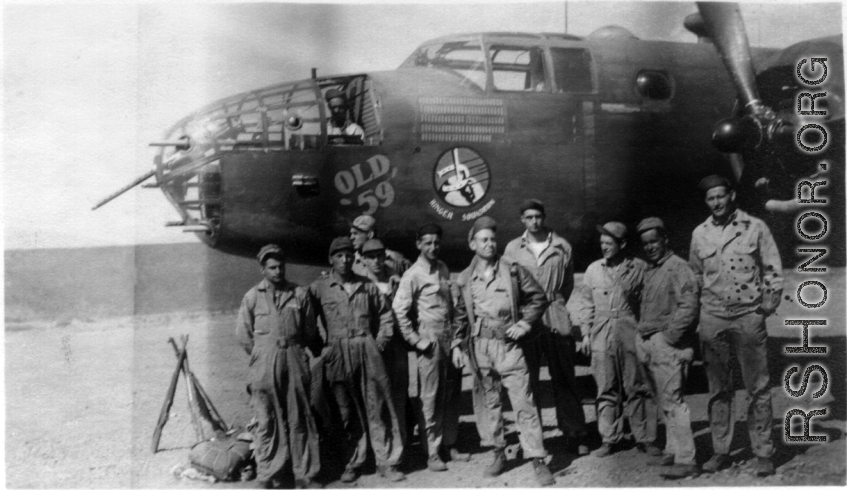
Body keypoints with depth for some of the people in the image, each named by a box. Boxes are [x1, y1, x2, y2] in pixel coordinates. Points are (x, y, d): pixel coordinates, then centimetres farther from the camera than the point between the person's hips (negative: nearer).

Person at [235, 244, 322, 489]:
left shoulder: (299, 294, 6)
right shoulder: (252, 297, 4)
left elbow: (310, 331, 11)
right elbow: (243, 334, 7)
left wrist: (294, 350, 11)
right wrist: (263, 355, 9)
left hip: (295, 360, 1)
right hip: (264, 365, -1)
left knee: (300, 419, 4)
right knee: (266, 421, 1)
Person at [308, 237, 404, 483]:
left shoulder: (367, 286, 8)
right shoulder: (318, 288, 2)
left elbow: (385, 315, 16)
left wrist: (381, 341, 5)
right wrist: (320, 349, -2)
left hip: (367, 350, 1)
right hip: (337, 355, -1)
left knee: (378, 408, 2)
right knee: (346, 411, 5)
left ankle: (386, 462, 10)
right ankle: (352, 463, 17)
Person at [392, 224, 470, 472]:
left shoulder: (443, 269, 12)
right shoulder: (413, 275, -7)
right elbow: (400, 310, -13)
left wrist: (459, 332, 7)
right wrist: (416, 340, -14)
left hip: (451, 340, 6)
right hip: (430, 343, -6)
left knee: (452, 395, 10)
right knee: (430, 398, -2)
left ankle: (449, 445, 22)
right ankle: (432, 453, 5)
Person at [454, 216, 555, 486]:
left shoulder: (513, 271, 1)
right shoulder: (464, 278, 6)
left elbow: (538, 297, 7)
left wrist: (526, 323, -3)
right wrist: (457, 344, 6)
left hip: (508, 344, -2)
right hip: (479, 346, 2)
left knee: (523, 401, -4)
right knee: (487, 401, 9)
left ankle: (538, 459, 1)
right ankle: (498, 453, 24)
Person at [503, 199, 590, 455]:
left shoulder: (561, 246, 6)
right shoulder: (513, 248, 6)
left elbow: (568, 283, 13)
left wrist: (556, 303, 5)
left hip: (556, 320, 0)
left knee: (564, 380, 3)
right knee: (527, 381, 3)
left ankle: (576, 435, 10)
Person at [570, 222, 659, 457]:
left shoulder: (640, 268, 1)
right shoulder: (593, 269, 9)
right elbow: (584, 301, 14)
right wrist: (587, 331, 7)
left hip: (632, 336, -2)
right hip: (602, 338, 3)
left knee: (638, 389, 1)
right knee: (606, 390, 6)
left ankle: (644, 438, 12)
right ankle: (610, 439, 16)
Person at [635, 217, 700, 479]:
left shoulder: (678, 267, -10)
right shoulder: (649, 270, 17)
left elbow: (689, 307, -18)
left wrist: (669, 337, -16)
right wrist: (642, 336, 14)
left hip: (668, 343, -8)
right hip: (648, 344, 8)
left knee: (672, 400, -9)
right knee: (664, 401, 14)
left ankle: (686, 460, -6)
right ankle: (672, 450, 24)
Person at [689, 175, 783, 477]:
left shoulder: (755, 227, 2)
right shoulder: (699, 234, 9)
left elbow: (773, 269, 4)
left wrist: (768, 305, -4)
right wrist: (700, 305, 10)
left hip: (748, 316, -2)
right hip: (712, 318, 3)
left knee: (758, 388, 0)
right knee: (718, 389, 8)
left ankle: (763, 453, 8)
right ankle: (720, 451, 16)